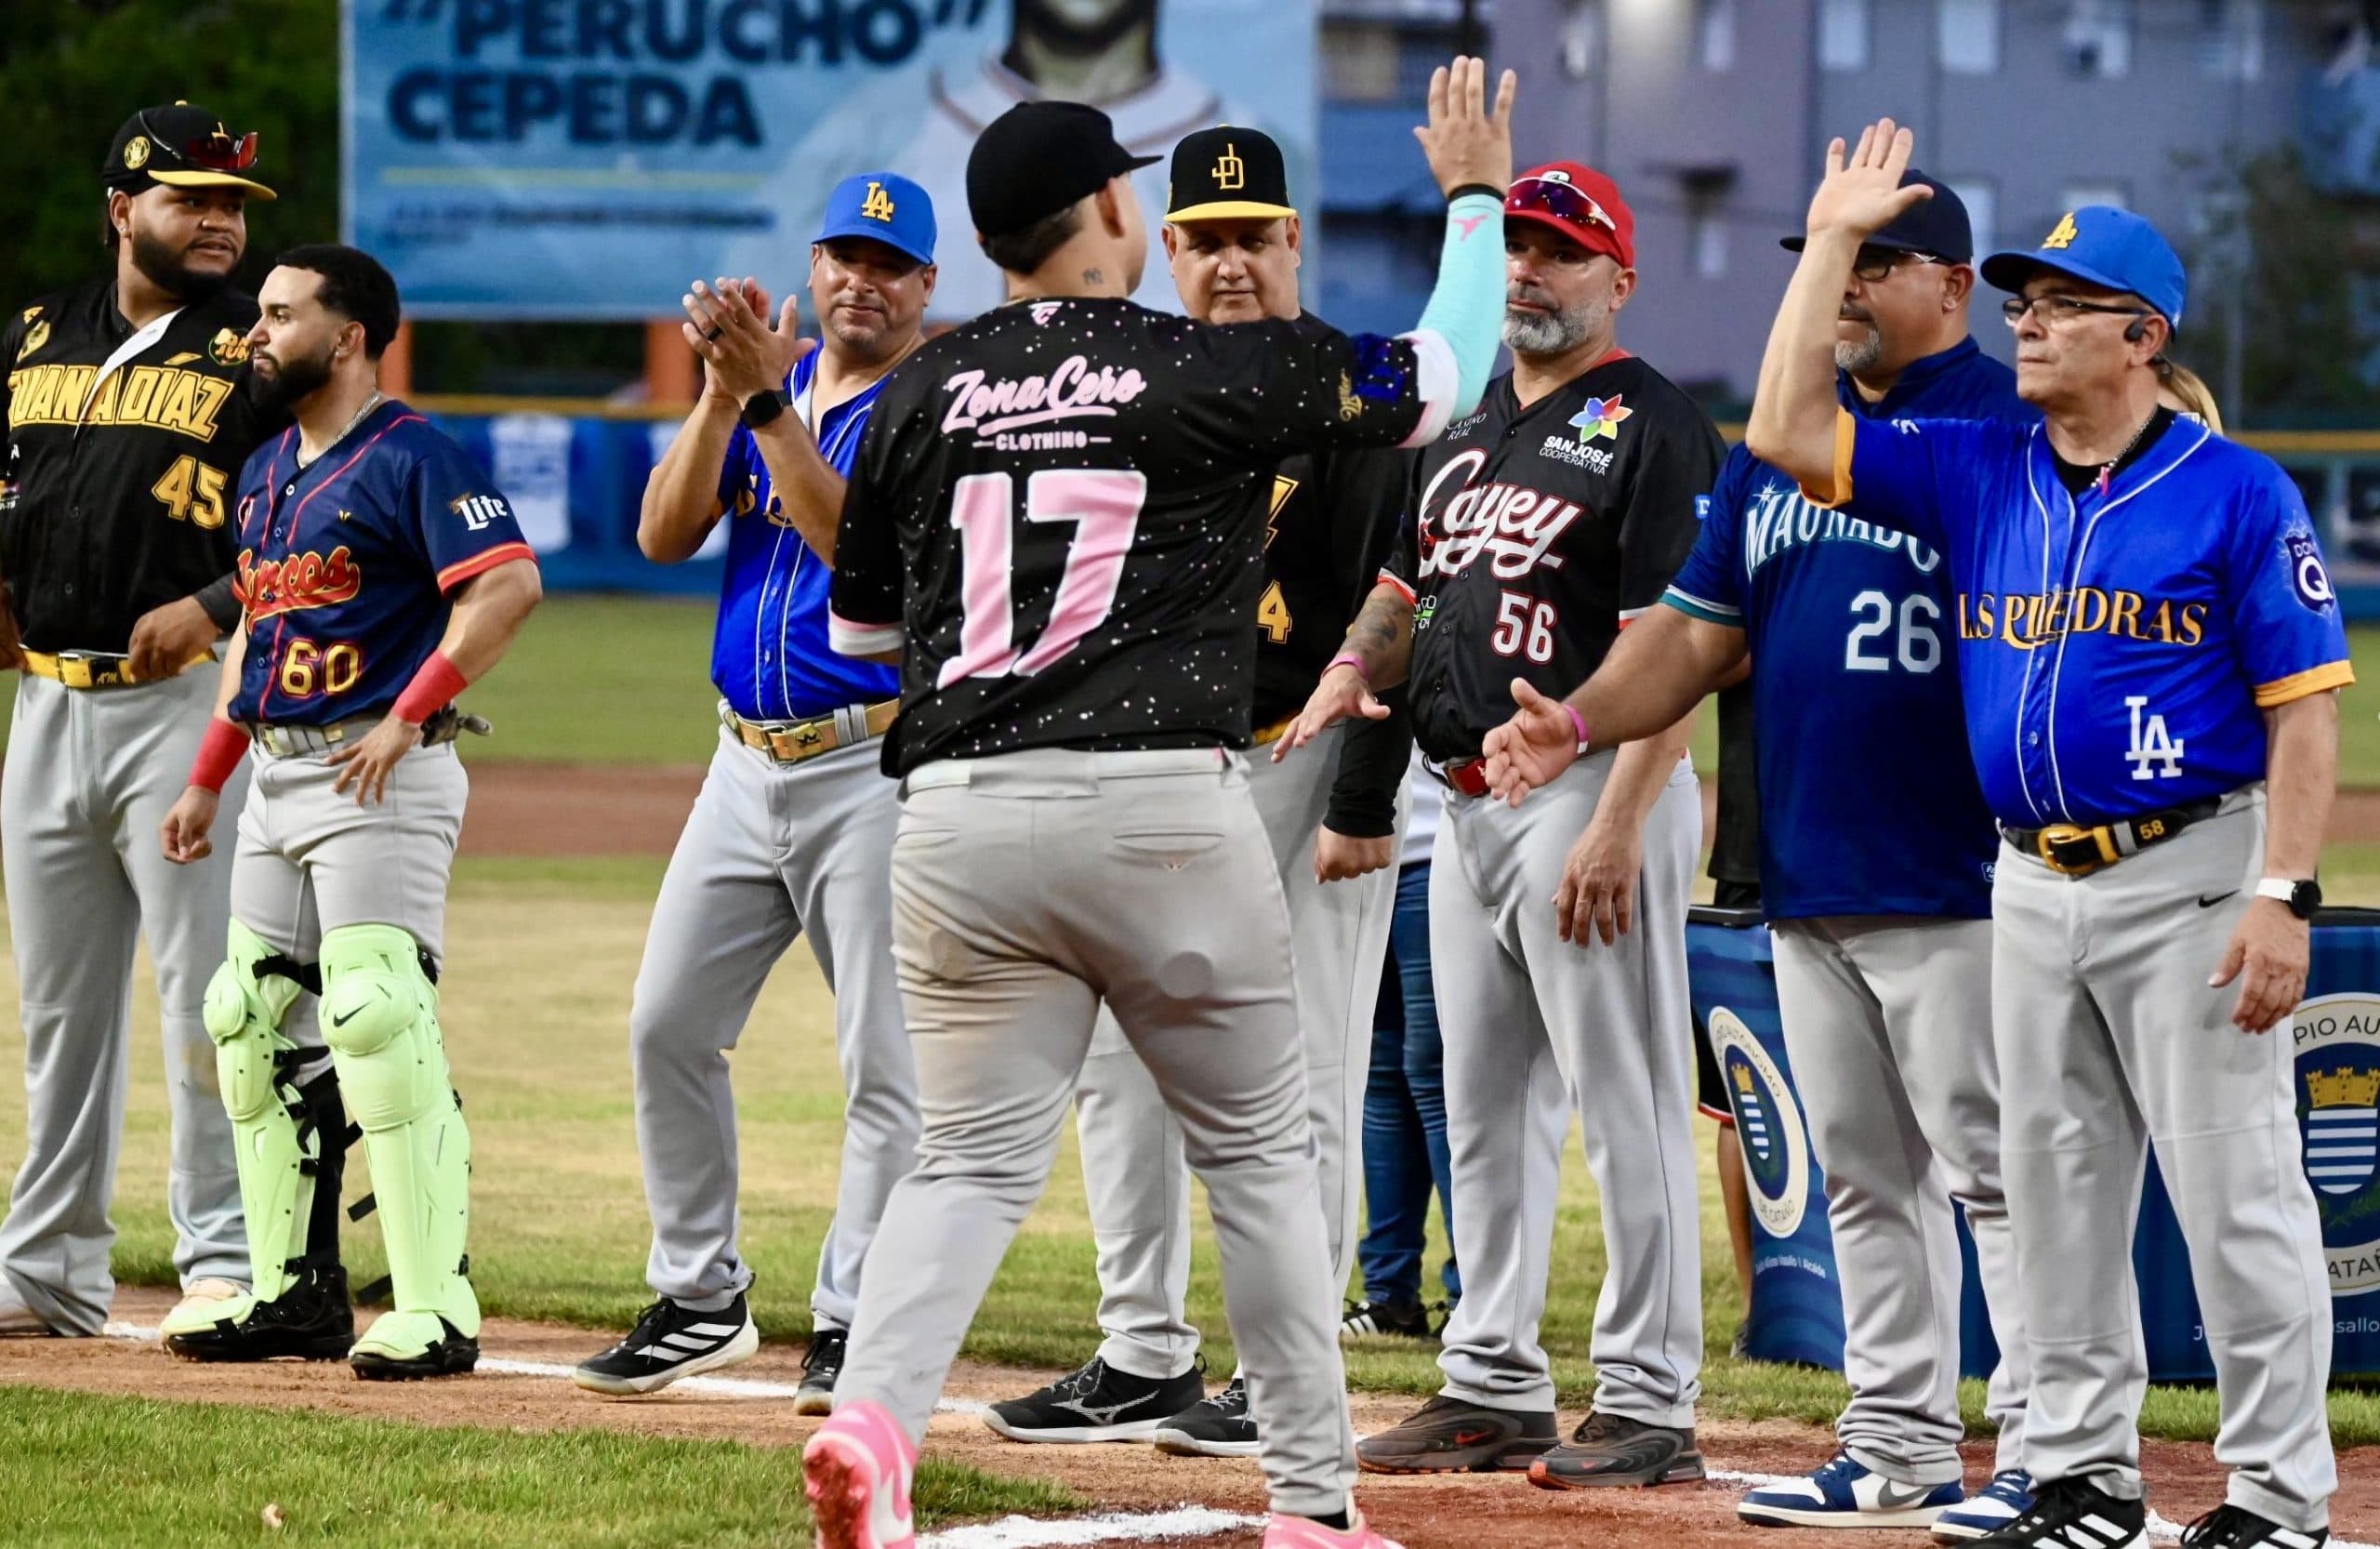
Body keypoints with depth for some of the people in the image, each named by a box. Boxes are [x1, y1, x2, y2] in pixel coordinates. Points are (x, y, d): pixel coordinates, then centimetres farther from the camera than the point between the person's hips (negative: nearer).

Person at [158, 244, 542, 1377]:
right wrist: (207, 776, 21)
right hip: (279, 775, 10)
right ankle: (296, 1291, 18)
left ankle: (434, 1311, -15)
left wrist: (410, 717, -23)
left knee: (377, 1022, -16)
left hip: (382, 775, -10)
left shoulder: (411, 457, -10)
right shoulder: (267, 471, 17)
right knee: (254, 1025, 10)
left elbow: (509, 582, -21)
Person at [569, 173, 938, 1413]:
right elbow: (664, 533, 1)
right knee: (668, 1026, 6)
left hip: (876, 765, -6)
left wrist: (770, 400, -23)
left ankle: (853, 1325, -2)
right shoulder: (770, 375, 12)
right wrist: (724, 391, -10)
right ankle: (699, 1299, 16)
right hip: (748, 762, 7)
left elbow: (861, 545, -21)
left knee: (885, 1060, -6)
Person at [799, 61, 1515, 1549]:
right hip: (1163, 800, -3)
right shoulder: (1223, 369, -1)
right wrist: (1474, 197, 27)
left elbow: (859, 627, 19)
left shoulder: (923, 393, 9)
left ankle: (873, 1415, -18)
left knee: (976, 1155, 7)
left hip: (959, 809, 3)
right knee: (1260, 1148, 11)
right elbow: (1448, 370, 12)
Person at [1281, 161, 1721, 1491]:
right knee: (1485, 1105, 13)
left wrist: (1617, 825, -25)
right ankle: (1496, 1385, 20)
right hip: (1471, 804, 9)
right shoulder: (1470, 433, 17)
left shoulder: (1651, 428, -9)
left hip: (1593, 791, -9)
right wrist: (1354, 662, 2)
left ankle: (1650, 1405, -6)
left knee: (1626, 1104, -7)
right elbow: (1411, 580, 26)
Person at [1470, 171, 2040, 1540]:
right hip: (1808, 887, 8)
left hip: (1957, 893, -8)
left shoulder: (2011, 429, -7)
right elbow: (1701, 632, 17)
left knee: (1994, 1169, -7)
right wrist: (1581, 720, 0)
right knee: (1864, 1177, 12)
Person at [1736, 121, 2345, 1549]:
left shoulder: (2237, 493, -6)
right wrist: (1835, 241, 4)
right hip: (2033, 884, 6)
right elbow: (1787, 431, 5)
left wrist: (2284, 897, -17)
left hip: (2191, 880, -6)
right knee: (2057, 1193, 10)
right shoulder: (1977, 475, 10)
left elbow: (2305, 706, -9)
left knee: (2236, 1192, -6)